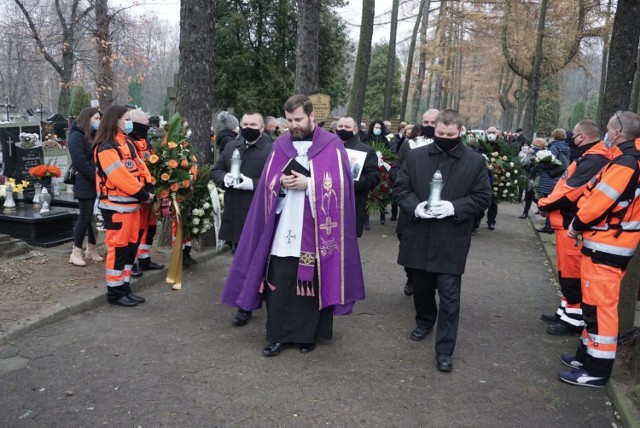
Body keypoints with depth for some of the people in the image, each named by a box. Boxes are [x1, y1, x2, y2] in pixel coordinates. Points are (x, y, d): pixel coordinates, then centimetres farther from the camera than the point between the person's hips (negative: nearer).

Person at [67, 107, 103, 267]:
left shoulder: (94, 135, 17)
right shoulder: (76, 136, -9)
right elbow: (81, 162, -18)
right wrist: (96, 178, -17)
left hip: (97, 184, 8)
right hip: (85, 184, -8)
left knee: (95, 216, 9)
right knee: (85, 216, -6)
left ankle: (92, 249, 17)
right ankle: (76, 252, 3)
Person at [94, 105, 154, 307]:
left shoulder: (127, 144, 16)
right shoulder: (106, 148, -14)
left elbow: (140, 167, 12)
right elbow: (121, 176, -22)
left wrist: (148, 188, -3)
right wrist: (142, 194, -17)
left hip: (132, 203, 9)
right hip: (116, 206, -9)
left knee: (131, 246, 13)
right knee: (118, 247, -3)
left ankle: (124, 287, 24)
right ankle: (115, 292, 7)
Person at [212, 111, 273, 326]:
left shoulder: (272, 150, -9)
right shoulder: (231, 146, 13)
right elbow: (216, 170, 16)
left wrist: (253, 184, -23)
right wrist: (225, 178, -6)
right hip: (233, 214, 7)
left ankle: (245, 307, 9)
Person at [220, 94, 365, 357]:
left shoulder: (332, 145, -2)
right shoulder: (280, 145, 8)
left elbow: (339, 184, -8)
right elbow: (268, 182, 9)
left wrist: (308, 183, -17)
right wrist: (281, 182, -12)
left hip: (316, 229, -2)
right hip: (284, 227, 3)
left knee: (312, 281, 7)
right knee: (278, 281, 2)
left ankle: (308, 335, 22)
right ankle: (277, 335, 14)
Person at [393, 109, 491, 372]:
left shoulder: (475, 161, -2)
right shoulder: (415, 156, 3)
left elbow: (482, 198, -3)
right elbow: (400, 188, 4)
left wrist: (453, 208, -19)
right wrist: (415, 207, -16)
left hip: (451, 241, -2)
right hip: (419, 237, 3)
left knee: (449, 297, -1)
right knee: (421, 288, 19)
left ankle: (444, 350, 8)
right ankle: (424, 321, 46)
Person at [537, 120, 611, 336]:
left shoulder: (592, 161, -20)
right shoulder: (590, 158, 14)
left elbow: (569, 191, -23)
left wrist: (544, 204, -9)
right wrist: (549, 204, 5)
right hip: (568, 222, 10)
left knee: (572, 273, 0)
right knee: (566, 271, 19)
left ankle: (574, 320, 12)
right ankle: (565, 312, 32)